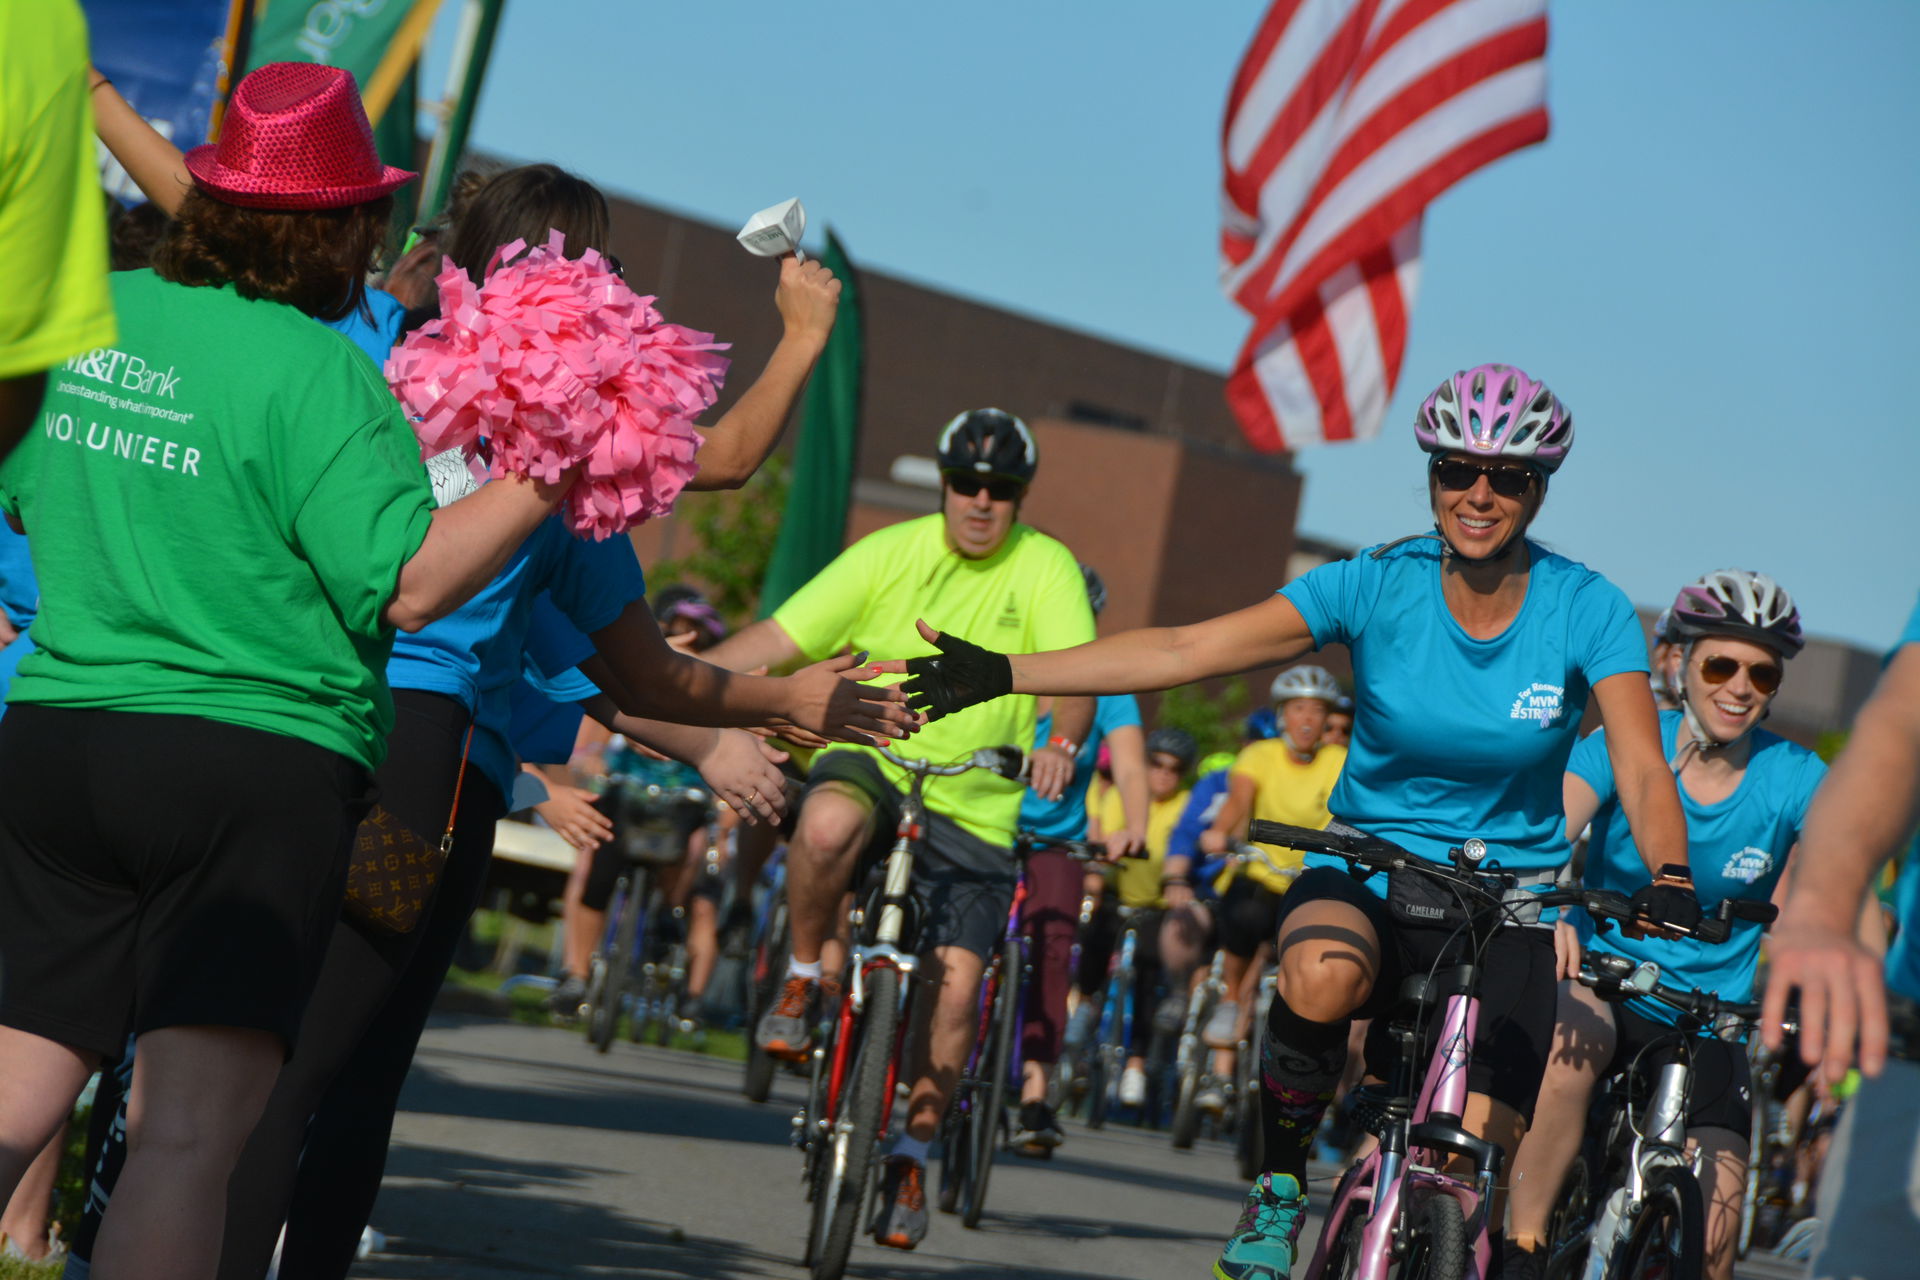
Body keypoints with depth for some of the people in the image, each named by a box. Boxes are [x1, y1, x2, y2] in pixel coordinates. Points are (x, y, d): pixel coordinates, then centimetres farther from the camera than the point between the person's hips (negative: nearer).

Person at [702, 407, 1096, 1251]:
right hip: (871, 760, 0)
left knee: (955, 984, -10)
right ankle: (803, 978, -10)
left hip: (973, 809, 0)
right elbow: (779, 637, -5)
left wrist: (1061, 744, -41)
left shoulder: (1046, 568, -4)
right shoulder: (892, 552, -2)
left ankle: (911, 1155, 10)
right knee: (828, 824, -36)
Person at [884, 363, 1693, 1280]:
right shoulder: (1379, 586, -10)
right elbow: (1183, 651, -17)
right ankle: (1279, 1187, -12)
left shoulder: (1586, 610, -10)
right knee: (1322, 974, -36)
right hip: (1370, 874, 0)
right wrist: (1001, 675, -26)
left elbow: (1642, 771, -18)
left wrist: (1671, 883, -41)